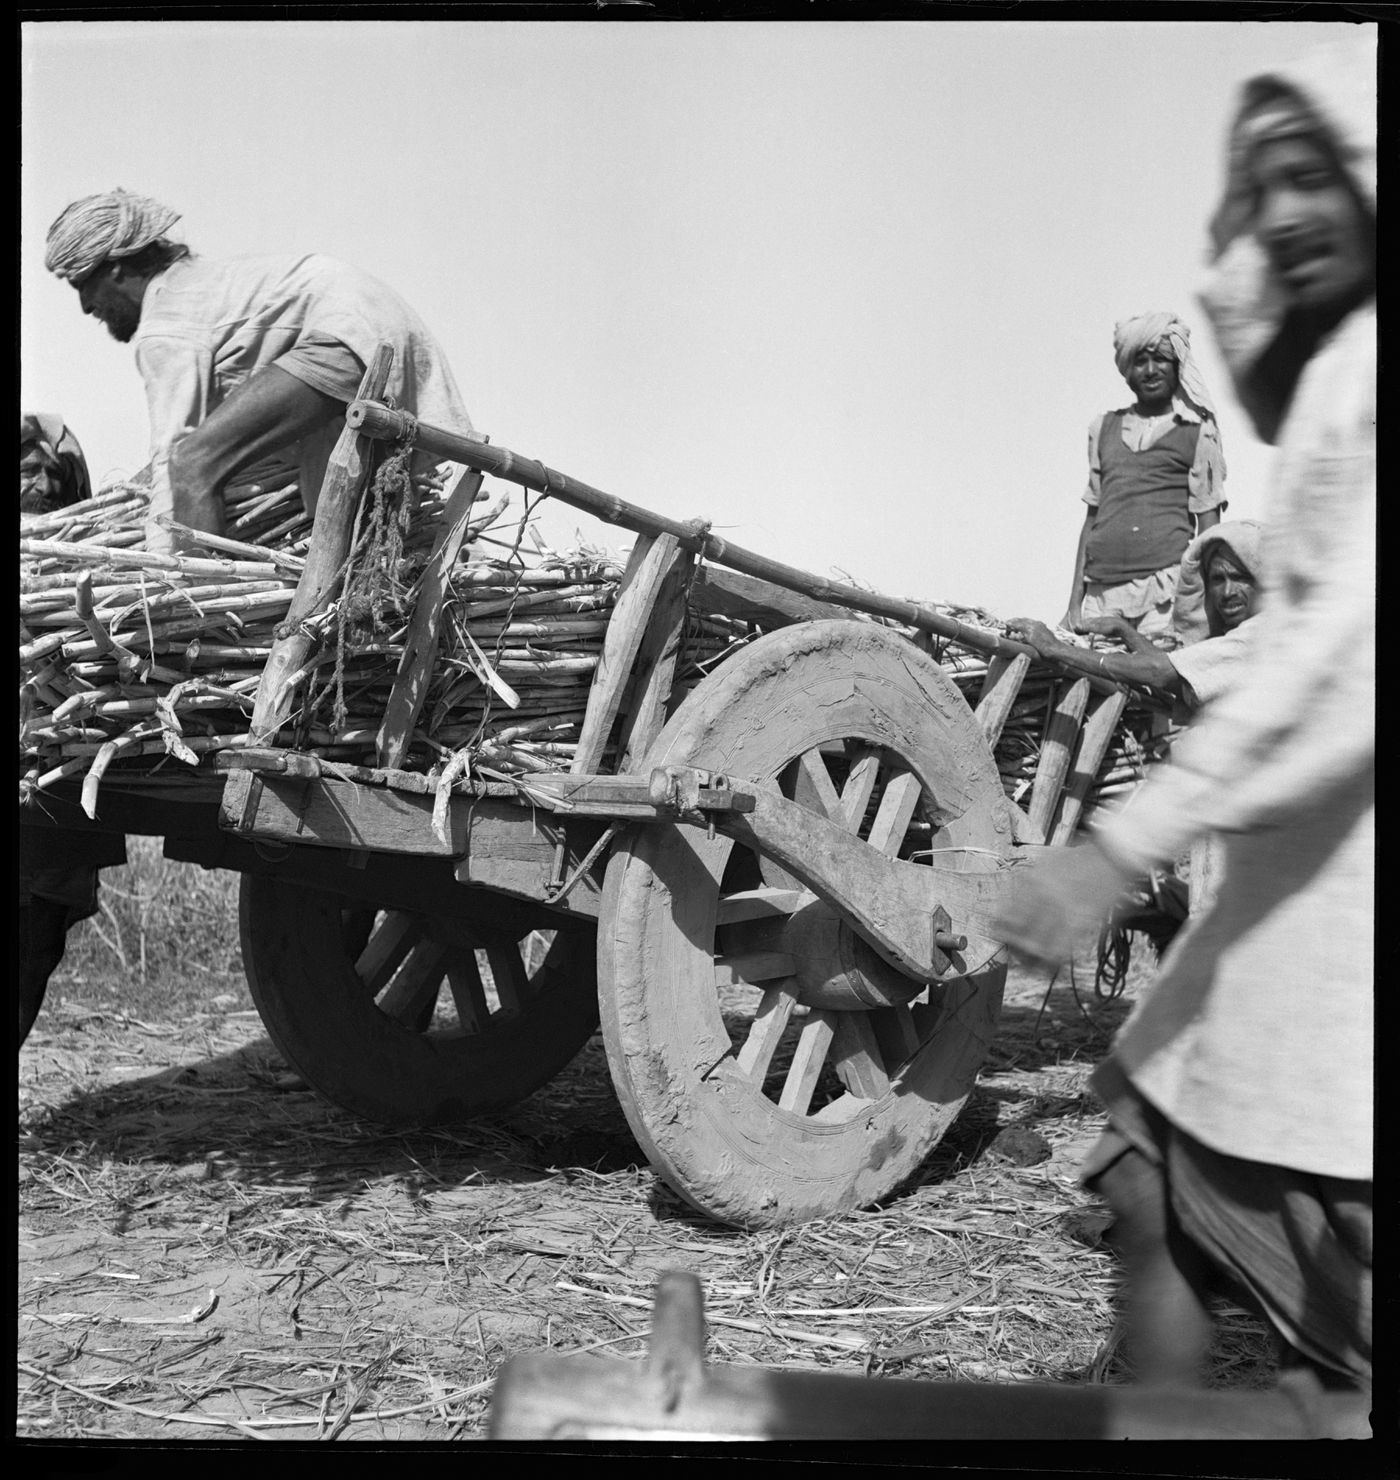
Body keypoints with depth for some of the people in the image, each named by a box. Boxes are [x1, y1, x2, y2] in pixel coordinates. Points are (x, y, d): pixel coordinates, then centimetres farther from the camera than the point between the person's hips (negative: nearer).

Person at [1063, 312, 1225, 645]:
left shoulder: (1197, 431, 7)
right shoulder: (1104, 428, 17)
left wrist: (1204, 603, -5)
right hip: (1102, 591, 3)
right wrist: (1075, 601, 13)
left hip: (1166, 589, -3)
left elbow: (1208, 525, 4)